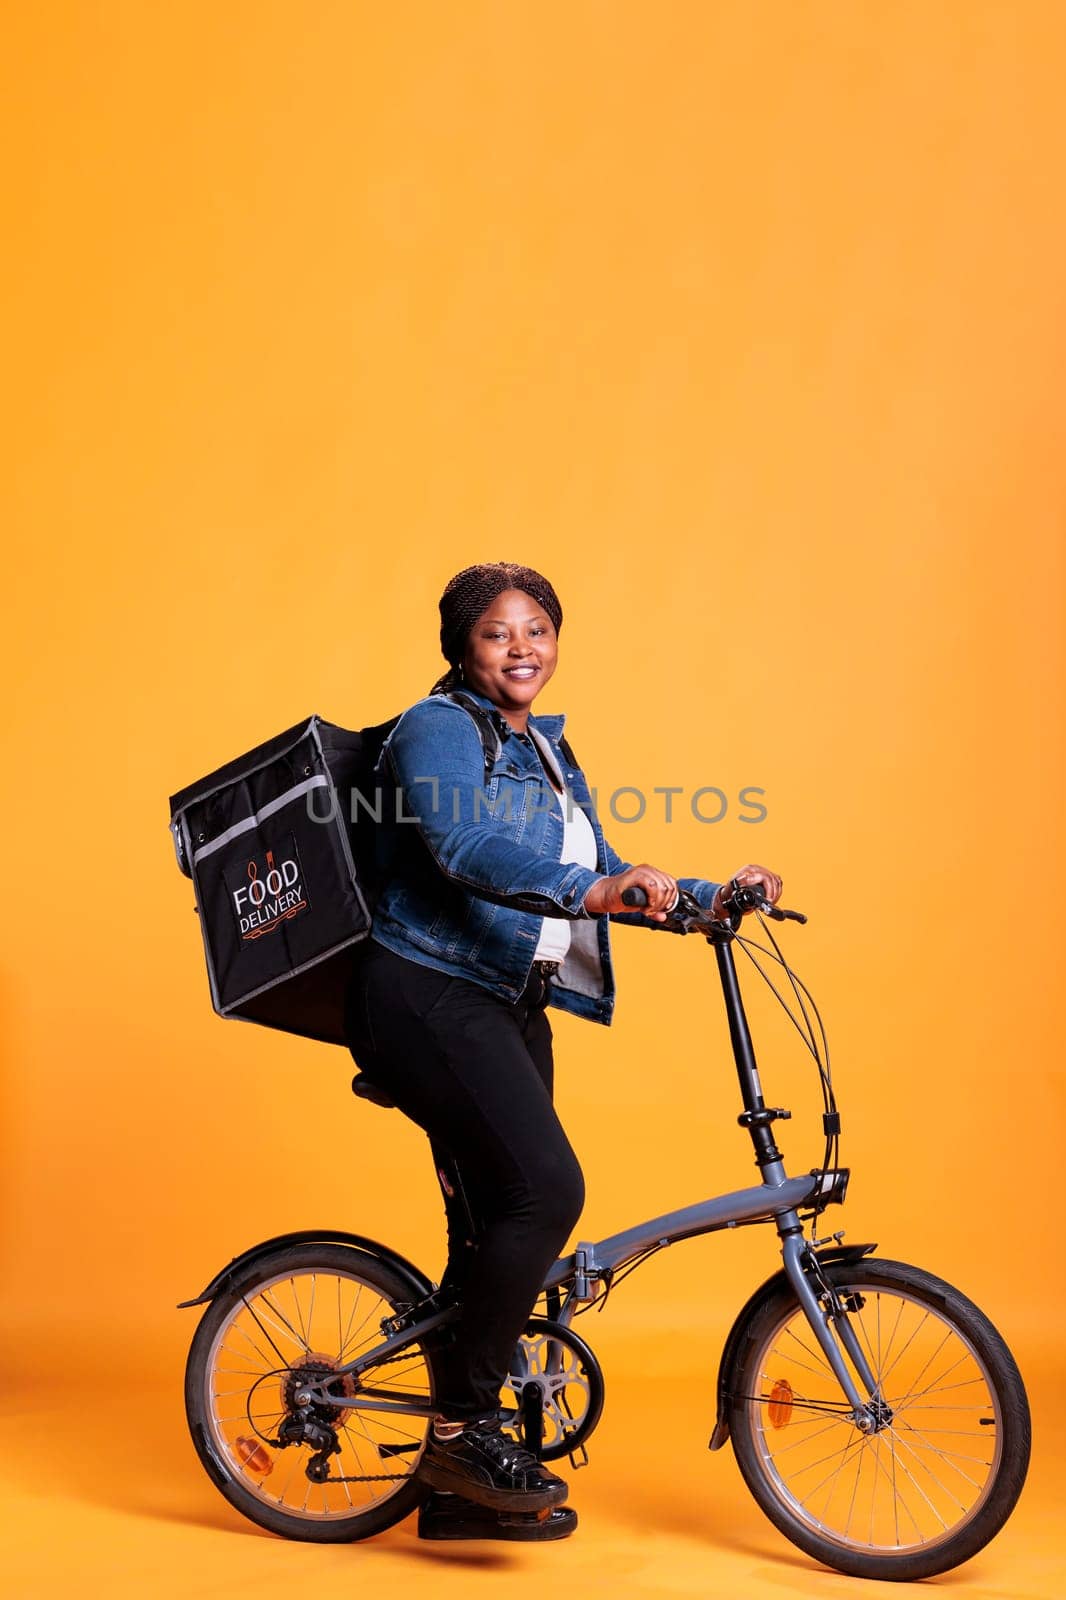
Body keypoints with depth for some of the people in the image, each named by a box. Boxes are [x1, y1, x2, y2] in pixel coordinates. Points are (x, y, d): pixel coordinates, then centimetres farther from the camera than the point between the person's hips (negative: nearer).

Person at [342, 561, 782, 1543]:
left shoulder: (548, 749, 18)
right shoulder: (438, 728, -8)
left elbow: (598, 876, 18)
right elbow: (468, 849, -27)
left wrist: (710, 896, 6)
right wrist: (596, 888, -40)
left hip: (511, 1010, 8)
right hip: (430, 996, -8)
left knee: (496, 1227, 8)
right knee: (544, 1187, -23)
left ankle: (461, 1491, 18)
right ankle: (463, 1424, -8)